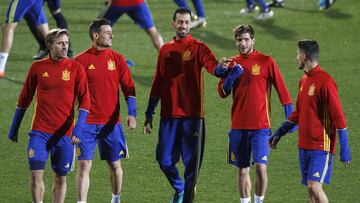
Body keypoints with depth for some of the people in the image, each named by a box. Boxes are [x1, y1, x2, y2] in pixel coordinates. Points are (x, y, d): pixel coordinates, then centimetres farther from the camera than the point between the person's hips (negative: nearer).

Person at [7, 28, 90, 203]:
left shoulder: (76, 69, 0)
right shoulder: (37, 67, 3)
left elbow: (84, 101, -4)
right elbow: (24, 100, 12)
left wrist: (78, 129, -16)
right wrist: (14, 129, 16)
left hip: (64, 134, 0)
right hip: (40, 131, 0)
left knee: (60, 178, 6)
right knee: (36, 173, -12)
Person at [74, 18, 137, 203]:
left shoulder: (117, 58, 4)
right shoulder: (81, 60, -2)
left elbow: (129, 88, 5)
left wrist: (131, 114, -7)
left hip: (111, 122, 2)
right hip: (87, 122, -2)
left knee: (114, 164, 10)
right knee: (84, 164, -8)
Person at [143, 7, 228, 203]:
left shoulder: (198, 48, 0)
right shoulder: (165, 50, 11)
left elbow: (212, 65, -20)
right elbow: (158, 84, 16)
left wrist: (221, 68, -44)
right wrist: (149, 114, 15)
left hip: (192, 114, -3)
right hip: (169, 115, 3)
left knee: (191, 163, -2)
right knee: (164, 159, 4)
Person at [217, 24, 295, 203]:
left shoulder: (266, 61, -2)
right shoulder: (233, 63, 9)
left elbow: (281, 88, -1)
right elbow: (222, 93, 7)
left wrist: (289, 113, -7)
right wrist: (232, 76, -10)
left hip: (260, 126, -4)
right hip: (238, 126, 4)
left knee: (261, 167, -13)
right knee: (242, 170, 7)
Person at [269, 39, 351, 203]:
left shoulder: (325, 82, -15)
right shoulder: (304, 80, 12)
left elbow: (338, 117, -15)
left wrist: (344, 149, -16)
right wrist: (279, 133, 24)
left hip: (321, 146, -8)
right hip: (304, 146, 8)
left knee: (314, 187, -18)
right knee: (310, 189, 6)